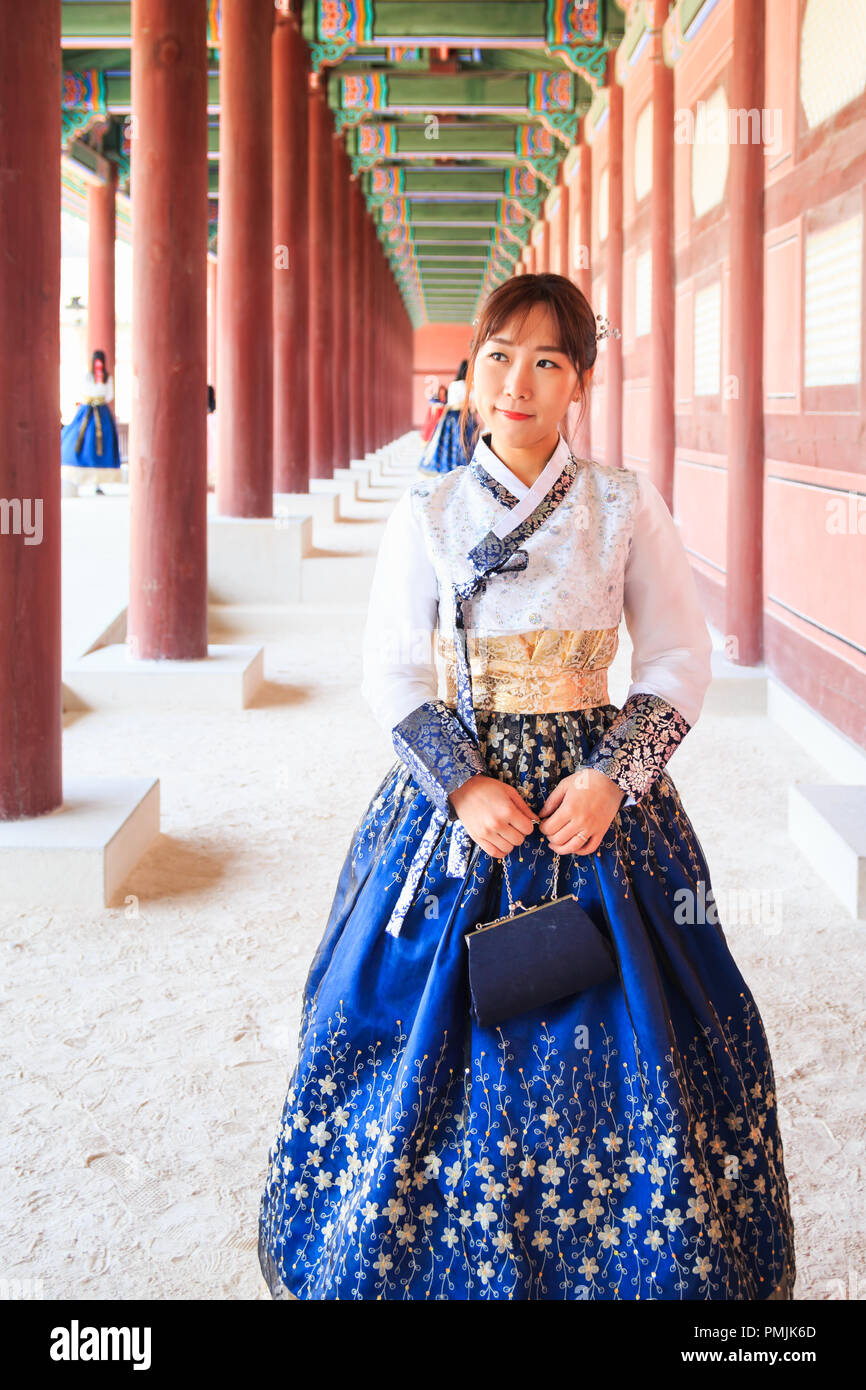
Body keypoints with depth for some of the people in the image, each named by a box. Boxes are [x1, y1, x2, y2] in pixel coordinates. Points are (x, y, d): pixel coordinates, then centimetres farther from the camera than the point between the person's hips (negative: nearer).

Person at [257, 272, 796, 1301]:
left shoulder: (626, 505, 0)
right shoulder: (426, 514, 2)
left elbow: (680, 664, 1)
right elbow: (391, 674, 1)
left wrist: (611, 778, -12)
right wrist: (463, 784, -12)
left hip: (593, 796, 0)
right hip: (453, 789, 1)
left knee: (616, 1041, 2)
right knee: (433, 1038, 5)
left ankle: (620, 1260, 22)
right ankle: (415, 1249, 25)